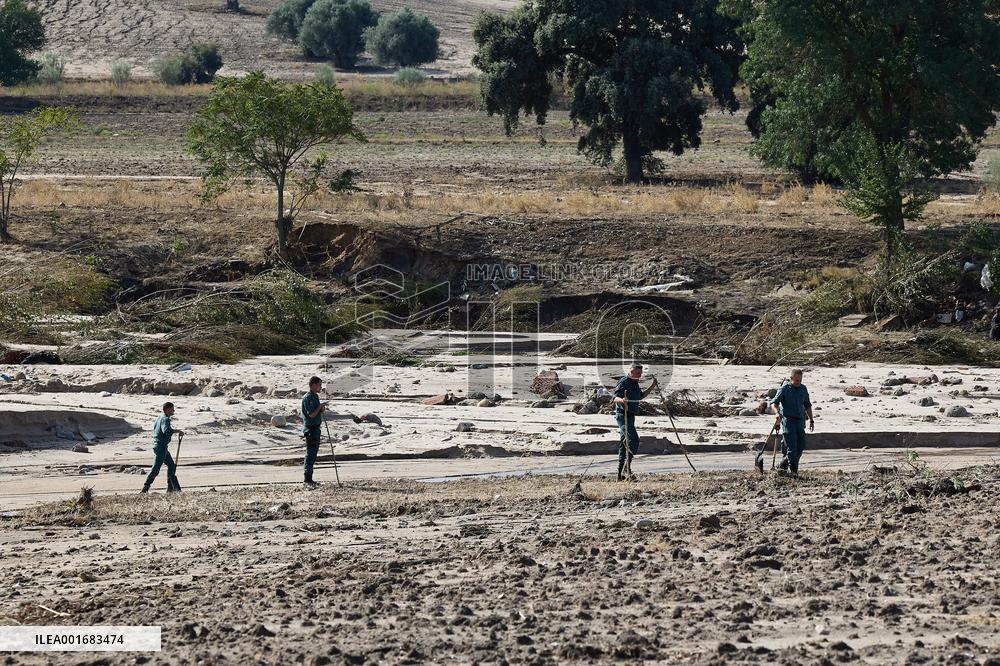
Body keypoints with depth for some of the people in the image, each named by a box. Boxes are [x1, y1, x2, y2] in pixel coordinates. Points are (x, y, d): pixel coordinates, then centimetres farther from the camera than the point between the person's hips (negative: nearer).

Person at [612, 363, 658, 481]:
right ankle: (627, 468, -25)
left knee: (625, 443, 12)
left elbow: (640, 396, 31)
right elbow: (615, 398, -23)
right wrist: (622, 400, -44)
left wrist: (652, 387, 25)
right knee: (633, 440, -22)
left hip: (630, 416, 10)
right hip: (623, 415, -10)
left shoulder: (635, 383, 16)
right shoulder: (624, 382, -13)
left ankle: (621, 474, 16)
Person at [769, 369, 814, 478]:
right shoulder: (785, 389, -4)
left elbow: (807, 405, 23)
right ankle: (793, 470, -8)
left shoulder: (803, 389, 12)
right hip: (788, 420, -6)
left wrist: (811, 420, 21)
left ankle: (784, 464, 16)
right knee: (791, 446, -11)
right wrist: (778, 413, -25)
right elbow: (775, 402, -8)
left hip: (800, 420, 6)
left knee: (801, 446, 2)